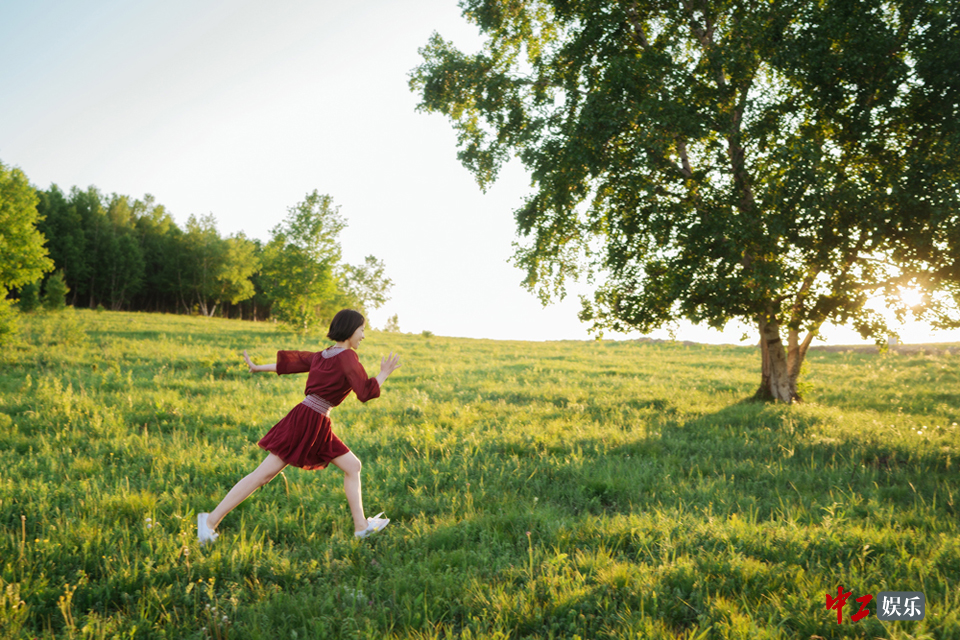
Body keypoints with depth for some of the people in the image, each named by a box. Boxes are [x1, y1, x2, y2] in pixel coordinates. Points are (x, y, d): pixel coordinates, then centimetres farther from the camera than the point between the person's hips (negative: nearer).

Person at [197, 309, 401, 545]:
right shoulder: (347, 357, -11)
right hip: (307, 421, -10)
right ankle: (212, 520, 1)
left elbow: (290, 362, 20)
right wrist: (384, 374, -3)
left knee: (352, 466, 11)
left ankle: (361, 526, 15)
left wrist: (258, 367, 28)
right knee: (265, 473, -5)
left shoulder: (322, 355, 15)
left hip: (318, 427, 10)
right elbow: (365, 392, -16)